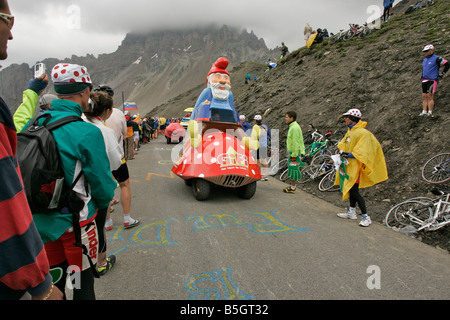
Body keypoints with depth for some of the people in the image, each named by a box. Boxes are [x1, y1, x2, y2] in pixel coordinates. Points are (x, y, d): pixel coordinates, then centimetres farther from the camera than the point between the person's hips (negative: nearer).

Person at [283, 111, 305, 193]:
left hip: (294, 153, -10)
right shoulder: (293, 127, 15)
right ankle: (292, 186, 21)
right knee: (292, 169, 14)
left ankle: (293, 188, 3)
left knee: (293, 169, -4)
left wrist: (294, 155, -21)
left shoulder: (295, 128, -17)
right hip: (293, 152, 10)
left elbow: (295, 142, -21)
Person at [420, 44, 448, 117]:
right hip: (424, 81, 7)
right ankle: (424, 111, 3)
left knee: (430, 96, -13)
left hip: (432, 80, -7)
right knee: (424, 96, 2)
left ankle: (430, 112, -12)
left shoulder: (436, 59, -6)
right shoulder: (424, 60, 18)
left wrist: (442, 74, -6)